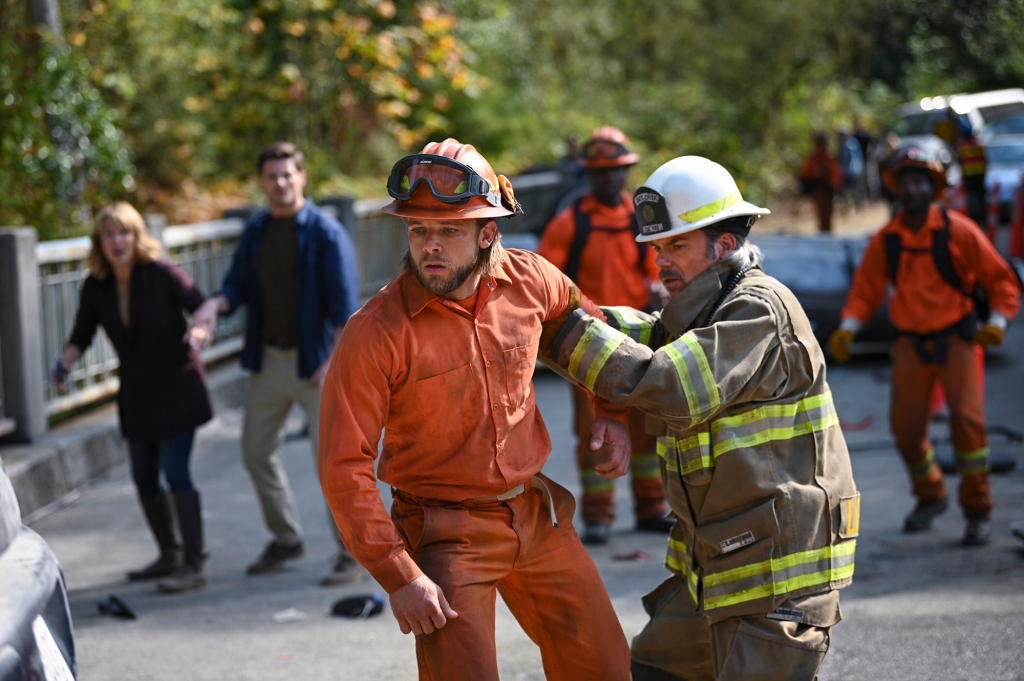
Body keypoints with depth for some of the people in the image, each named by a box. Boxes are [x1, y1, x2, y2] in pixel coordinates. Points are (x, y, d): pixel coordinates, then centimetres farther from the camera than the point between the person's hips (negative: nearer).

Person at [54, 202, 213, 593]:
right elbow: (82, 334, 3)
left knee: (175, 471, -13)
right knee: (144, 477, 12)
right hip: (136, 393, 6)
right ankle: (169, 556, 30)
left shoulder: (162, 274, -14)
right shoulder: (96, 287, -1)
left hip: (176, 388, -6)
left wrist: (200, 332, -37)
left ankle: (194, 565, -10)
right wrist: (65, 362, -15)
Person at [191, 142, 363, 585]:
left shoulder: (325, 232, -9)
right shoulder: (255, 232, 10)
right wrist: (216, 304, -14)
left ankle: (353, 553, 3)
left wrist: (336, 360, -21)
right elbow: (239, 283, 10)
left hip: (314, 363, -7)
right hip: (268, 360, 7)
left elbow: (345, 302, -13)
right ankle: (286, 539, 29)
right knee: (257, 453, 12)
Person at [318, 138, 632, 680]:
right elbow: (344, 468, -19)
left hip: (536, 514, 5)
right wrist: (397, 575, -22)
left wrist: (612, 415, 5)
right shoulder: (376, 333, -21)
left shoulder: (529, 280, -7)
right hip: (446, 532, -5)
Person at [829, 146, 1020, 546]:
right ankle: (929, 497, 30)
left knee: (966, 418, -17)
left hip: (956, 338, -3)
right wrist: (847, 329, -7)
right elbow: (865, 289, 8)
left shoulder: (958, 231, -9)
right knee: (906, 426, 3)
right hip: (911, 343, 3)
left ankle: (977, 511, -3)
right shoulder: (886, 240, 0)